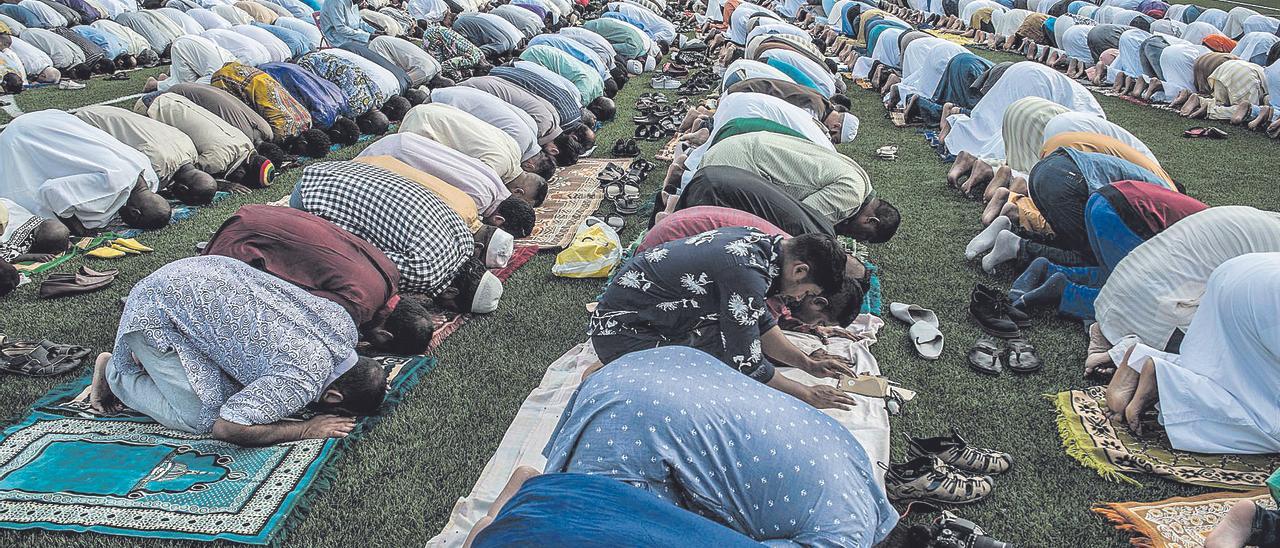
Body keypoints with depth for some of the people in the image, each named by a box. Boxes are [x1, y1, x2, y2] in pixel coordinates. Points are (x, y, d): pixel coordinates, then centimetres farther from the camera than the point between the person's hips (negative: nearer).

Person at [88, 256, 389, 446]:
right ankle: (114, 372, 10)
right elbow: (226, 427, -32)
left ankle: (149, 356, 23)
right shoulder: (303, 379, -32)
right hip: (157, 313, -8)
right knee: (200, 417, -11)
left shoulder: (342, 322, -9)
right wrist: (304, 430, -22)